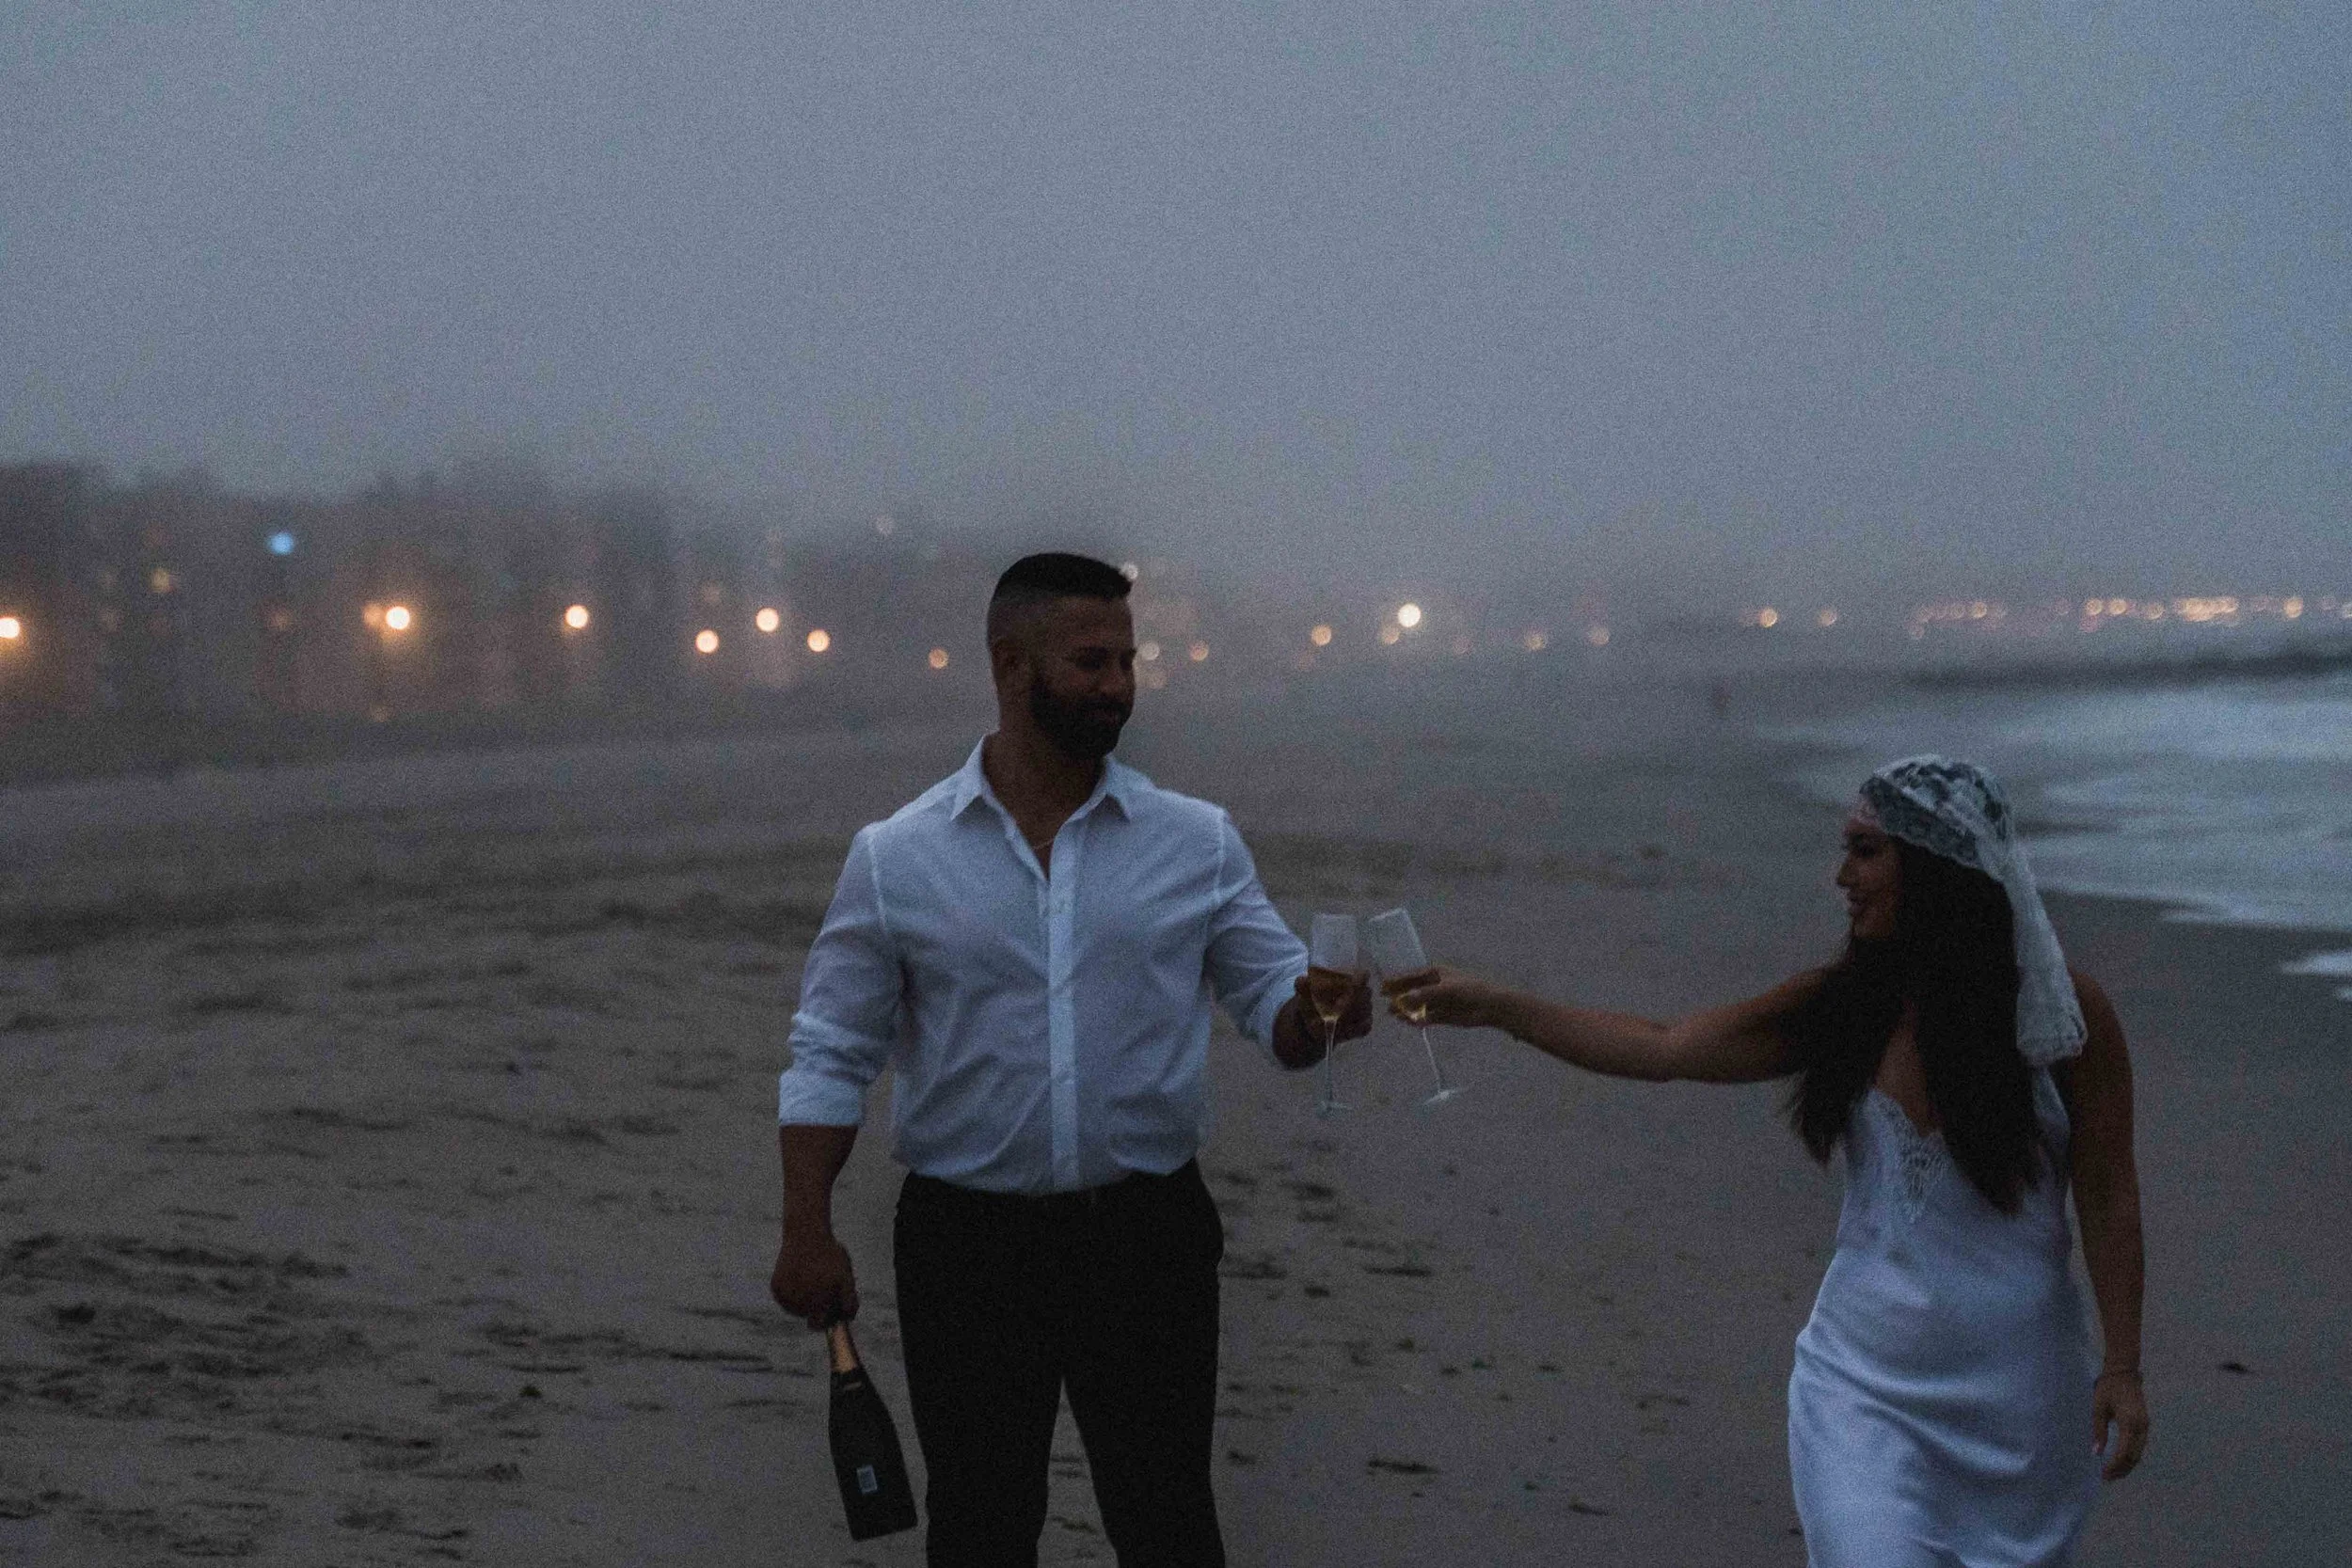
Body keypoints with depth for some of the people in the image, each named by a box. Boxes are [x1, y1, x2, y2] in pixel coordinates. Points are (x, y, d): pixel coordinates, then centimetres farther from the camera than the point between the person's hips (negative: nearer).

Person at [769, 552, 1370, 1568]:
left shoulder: (1198, 845, 3)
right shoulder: (894, 859, -1)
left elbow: (1273, 997, 4)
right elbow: (830, 1057, 1)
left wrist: (1316, 1011, -20)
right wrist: (806, 1233, -7)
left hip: (1146, 1235, 1)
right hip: (966, 1245, -1)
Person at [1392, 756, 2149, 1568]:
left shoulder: (2066, 1012, -8)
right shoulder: (1843, 1007, 0)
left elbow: (2108, 1202, -5)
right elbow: (1661, 1049, 3)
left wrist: (2121, 1369, -8)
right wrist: (1491, 1005, 0)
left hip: (2013, 1388, -2)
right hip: (1864, 1380, 2)